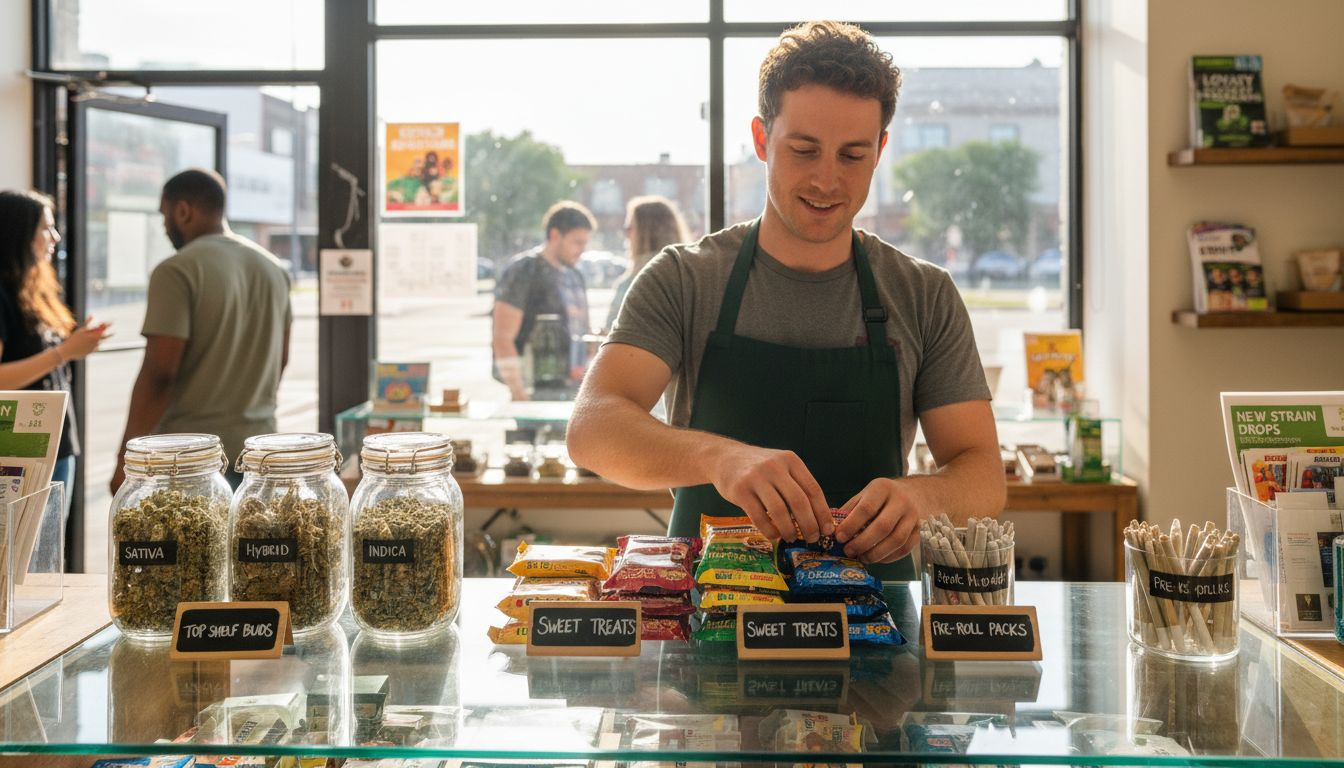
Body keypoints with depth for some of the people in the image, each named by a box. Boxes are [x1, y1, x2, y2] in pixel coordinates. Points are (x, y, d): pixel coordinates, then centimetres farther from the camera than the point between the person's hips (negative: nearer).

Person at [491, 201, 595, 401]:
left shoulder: (574, 276, 17)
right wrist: (519, 394, -16)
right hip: (539, 392, -7)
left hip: (575, 392, 7)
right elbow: (502, 339, -11)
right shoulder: (523, 271, -6)